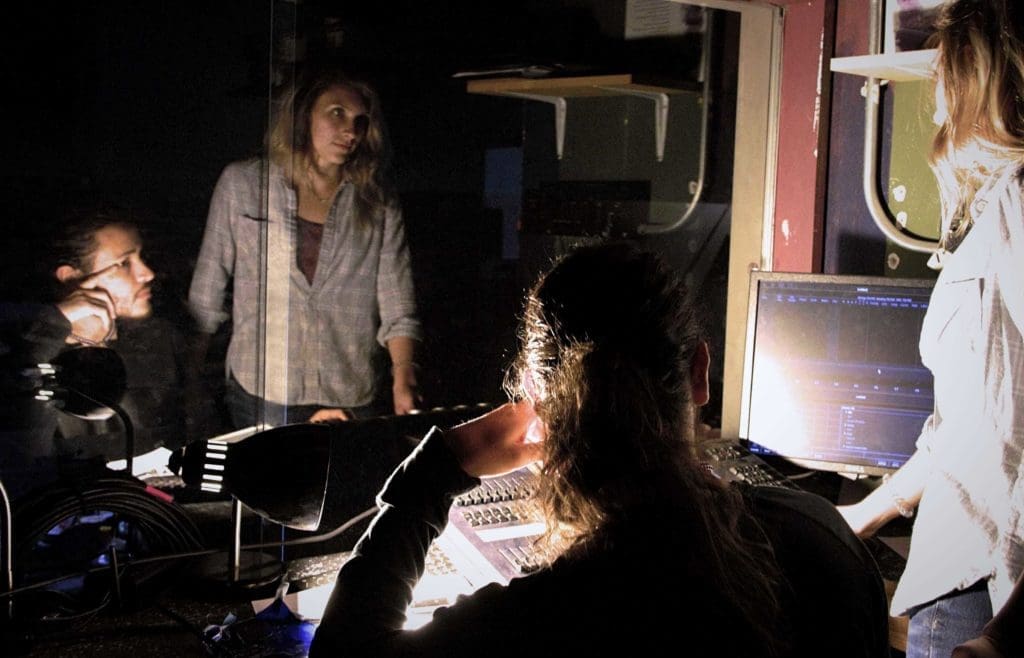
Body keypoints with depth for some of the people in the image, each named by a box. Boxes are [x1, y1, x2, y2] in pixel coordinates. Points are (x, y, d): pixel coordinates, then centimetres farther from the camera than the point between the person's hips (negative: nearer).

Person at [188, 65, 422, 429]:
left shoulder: (380, 207, 4)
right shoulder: (241, 183, 3)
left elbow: (398, 314, 0)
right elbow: (205, 297, 7)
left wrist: (404, 382, -15)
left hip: (354, 398, 1)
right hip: (261, 395, -1)